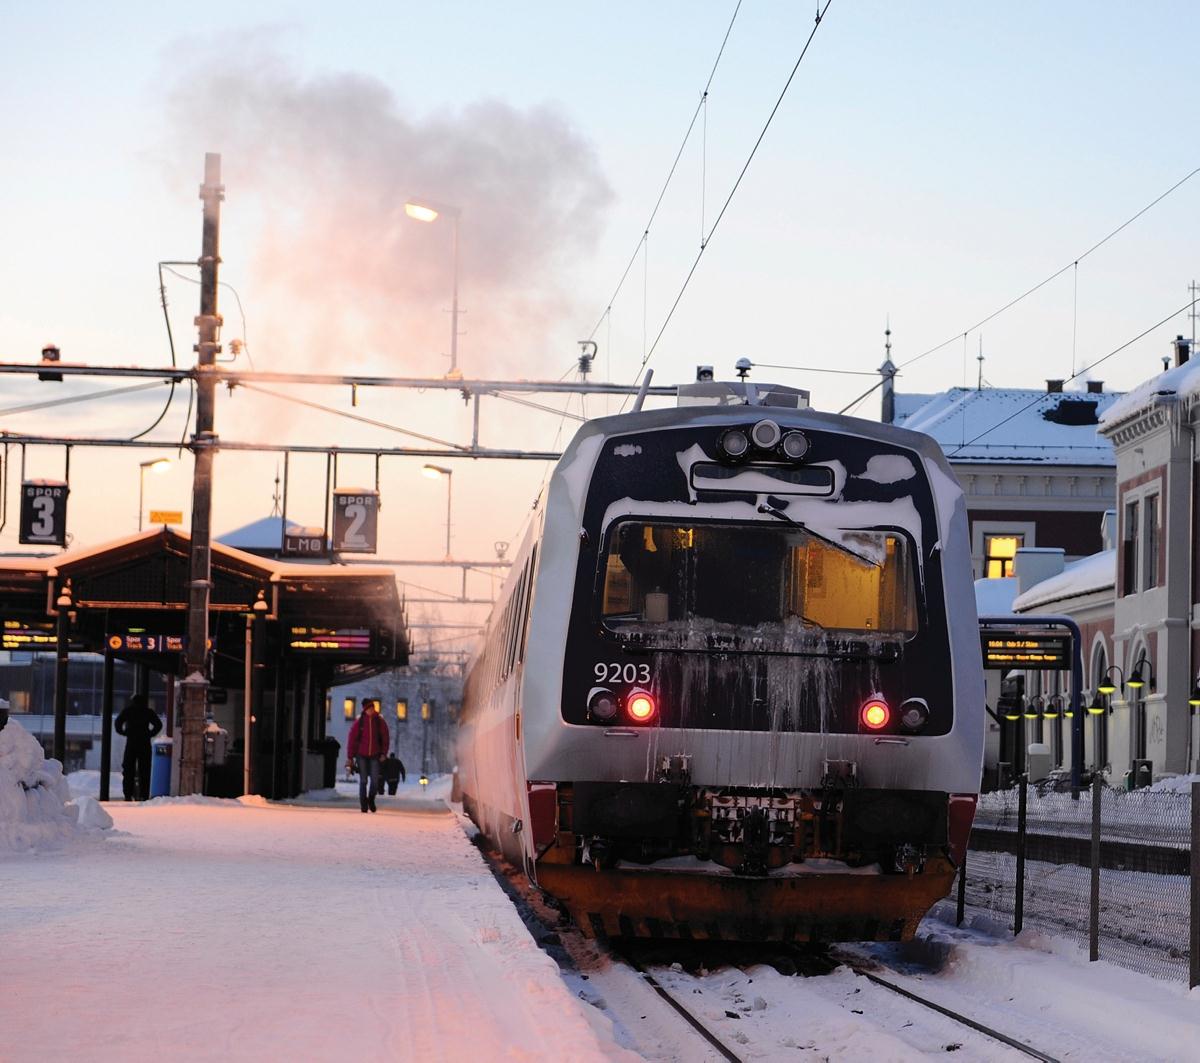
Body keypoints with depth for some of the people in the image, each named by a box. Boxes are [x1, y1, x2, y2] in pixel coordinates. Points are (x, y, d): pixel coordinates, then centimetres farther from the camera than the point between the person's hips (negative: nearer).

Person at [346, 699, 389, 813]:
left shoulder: (380, 721, 0)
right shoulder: (359, 721, -3)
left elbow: (385, 738, 4)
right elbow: (351, 739, -1)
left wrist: (383, 754, -4)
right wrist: (350, 757, -3)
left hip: (375, 756, 1)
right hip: (361, 755, -1)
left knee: (375, 781, -4)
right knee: (363, 781, 1)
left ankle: (371, 799, 22)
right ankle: (363, 805, 10)